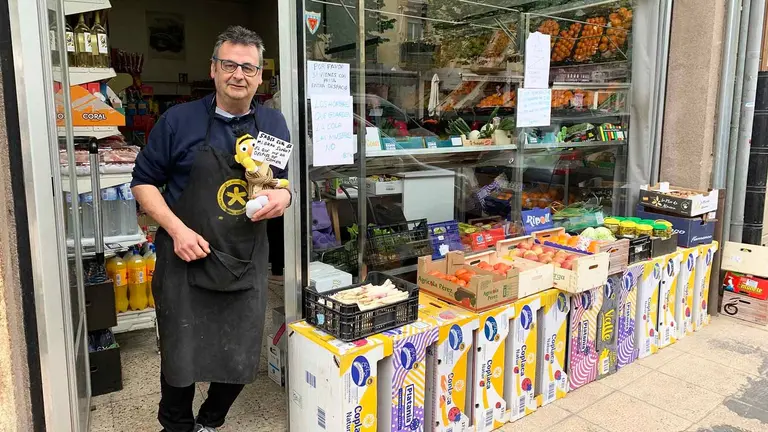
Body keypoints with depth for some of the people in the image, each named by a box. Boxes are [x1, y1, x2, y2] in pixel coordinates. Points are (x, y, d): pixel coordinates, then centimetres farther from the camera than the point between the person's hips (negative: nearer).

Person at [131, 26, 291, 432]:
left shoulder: (274, 123, 5)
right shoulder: (179, 120, -4)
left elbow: (284, 183, 14)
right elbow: (144, 182, 1)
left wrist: (282, 196, -10)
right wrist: (177, 229, -13)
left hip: (247, 263, 3)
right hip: (186, 259, -2)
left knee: (240, 361, 11)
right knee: (180, 359, 9)